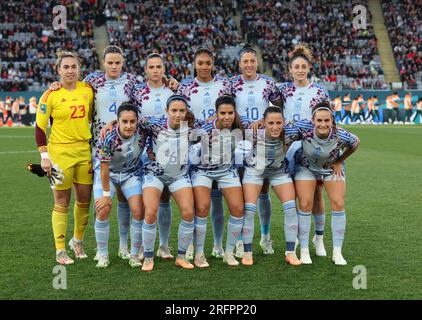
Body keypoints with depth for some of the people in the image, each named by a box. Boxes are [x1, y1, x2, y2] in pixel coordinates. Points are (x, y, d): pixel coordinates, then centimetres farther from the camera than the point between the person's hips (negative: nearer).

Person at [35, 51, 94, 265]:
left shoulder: (88, 90, 3)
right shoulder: (50, 95, -8)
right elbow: (39, 127, -5)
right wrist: (44, 156, -11)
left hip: (85, 151, 4)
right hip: (60, 152, -4)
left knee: (84, 200, 9)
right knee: (62, 202, 2)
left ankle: (77, 241, 32)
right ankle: (60, 250, 14)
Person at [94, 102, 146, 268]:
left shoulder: (142, 133, -25)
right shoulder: (109, 138, -32)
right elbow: (104, 169, -22)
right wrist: (106, 194, -16)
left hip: (132, 173, 2)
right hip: (108, 173, -2)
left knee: (138, 211, -10)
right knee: (102, 211, -13)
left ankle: (135, 255, 7)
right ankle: (102, 255, 5)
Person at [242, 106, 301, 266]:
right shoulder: (255, 135, -32)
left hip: (280, 171, 2)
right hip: (255, 170, -1)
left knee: (291, 208, -8)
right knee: (249, 209, -10)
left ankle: (290, 253, 4)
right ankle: (247, 252, 6)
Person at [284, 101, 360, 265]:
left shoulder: (340, 135, -32)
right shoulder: (304, 127, -35)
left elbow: (355, 143, -10)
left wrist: (339, 162, -6)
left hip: (332, 167, 1)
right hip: (306, 167, -1)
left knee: (338, 204, -7)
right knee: (305, 205, -8)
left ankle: (337, 252, 4)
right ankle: (304, 251, 4)